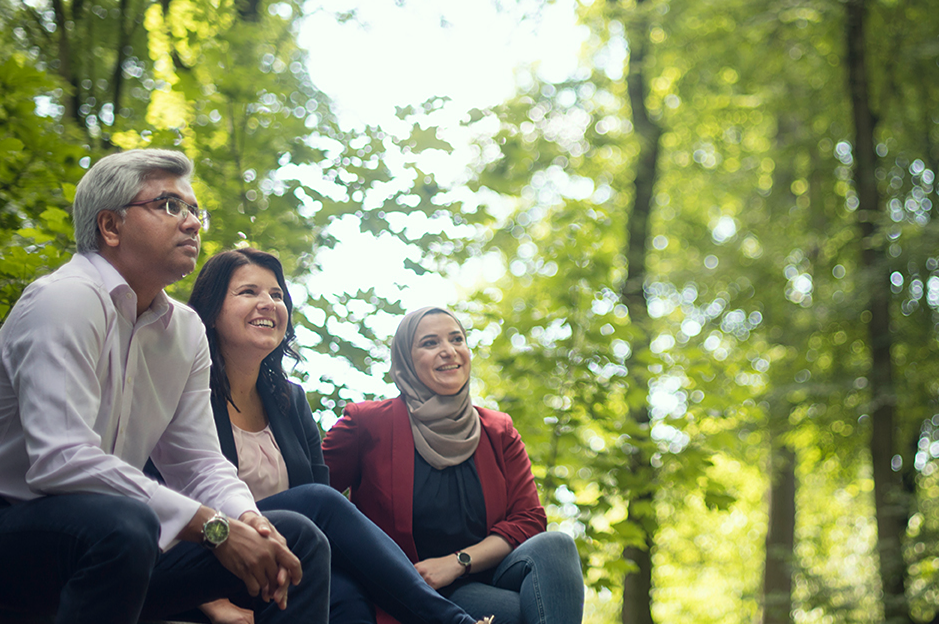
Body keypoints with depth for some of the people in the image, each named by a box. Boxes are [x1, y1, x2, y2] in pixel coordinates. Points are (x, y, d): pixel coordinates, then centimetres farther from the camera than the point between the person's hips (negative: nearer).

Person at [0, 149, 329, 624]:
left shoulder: (186, 330, 8)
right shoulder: (66, 300, -18)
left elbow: (197, 460, 8)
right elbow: (61, 460, -30)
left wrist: (247, 518, -16)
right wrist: (215, 527, -29)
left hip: (106, 542, 8)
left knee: (296, 539, -2)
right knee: (125, 522, -38)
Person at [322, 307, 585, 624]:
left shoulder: (498, 431, 12)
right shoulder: (369, 422, 2)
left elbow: (529, 520, 4)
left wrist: (458, 562, -11)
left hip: (484, 581, 5)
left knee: (554, 545, -27)